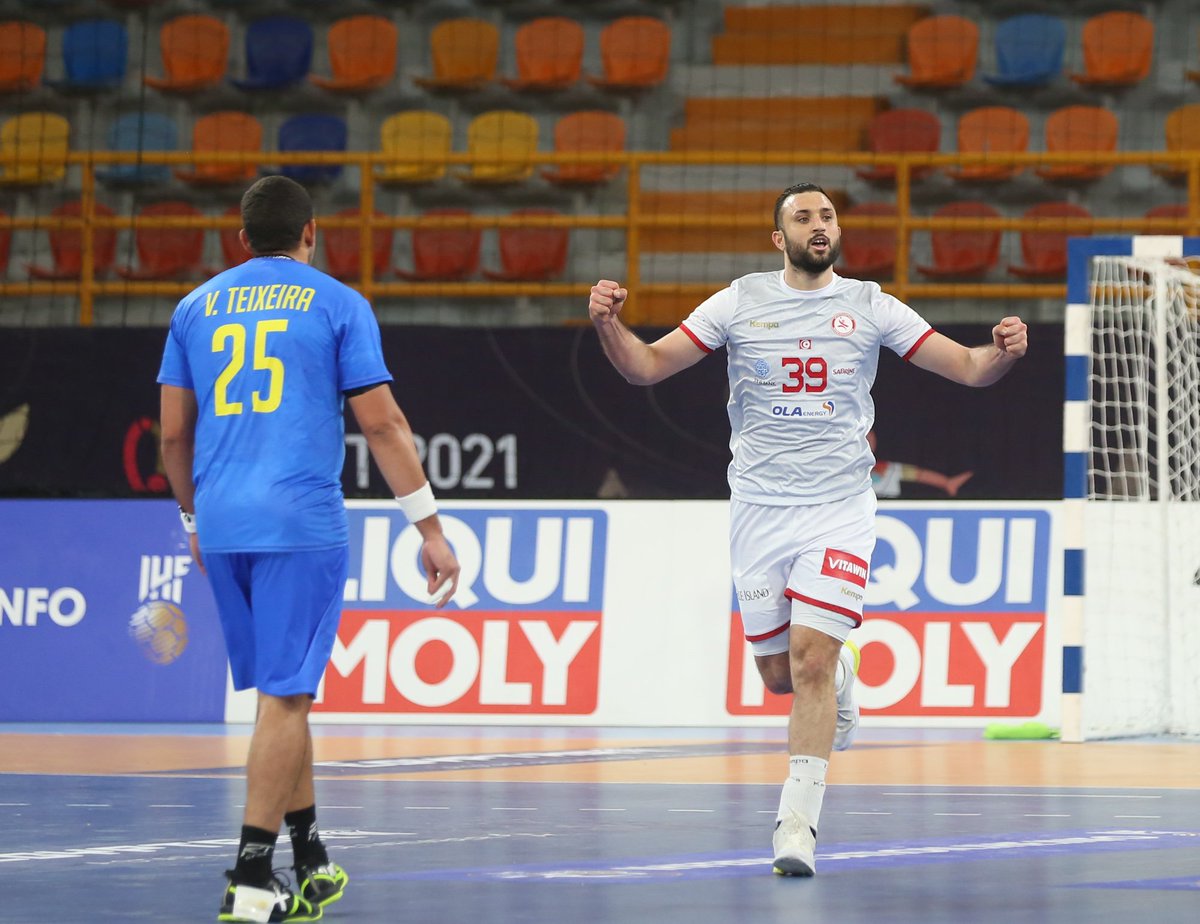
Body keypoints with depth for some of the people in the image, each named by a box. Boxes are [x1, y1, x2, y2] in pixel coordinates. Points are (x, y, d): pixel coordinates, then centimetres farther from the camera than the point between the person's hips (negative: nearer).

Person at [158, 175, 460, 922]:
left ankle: (311, 858, 25)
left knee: (284, 691, 17)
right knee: (285, 697, -4)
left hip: (221, 524, 5)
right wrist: (431, 529, 0)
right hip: (301, 523, -5)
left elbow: (174, 431, 15)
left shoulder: (198, 307, 13)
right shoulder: (337, 304, 2)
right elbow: (382, 423, -2)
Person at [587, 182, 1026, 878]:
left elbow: (970, 368, 1)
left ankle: (798, 823, -11)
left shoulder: (870, 307, 2)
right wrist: (608, 325, -18)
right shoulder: (739, 303, 3)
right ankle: (841, 673, 44)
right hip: (758, 507, 2)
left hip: (838, 508, -2)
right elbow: (648, 366, 2)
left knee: (810, 660, -15)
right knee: (779, 674, 8)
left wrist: (1003, 352, -21)